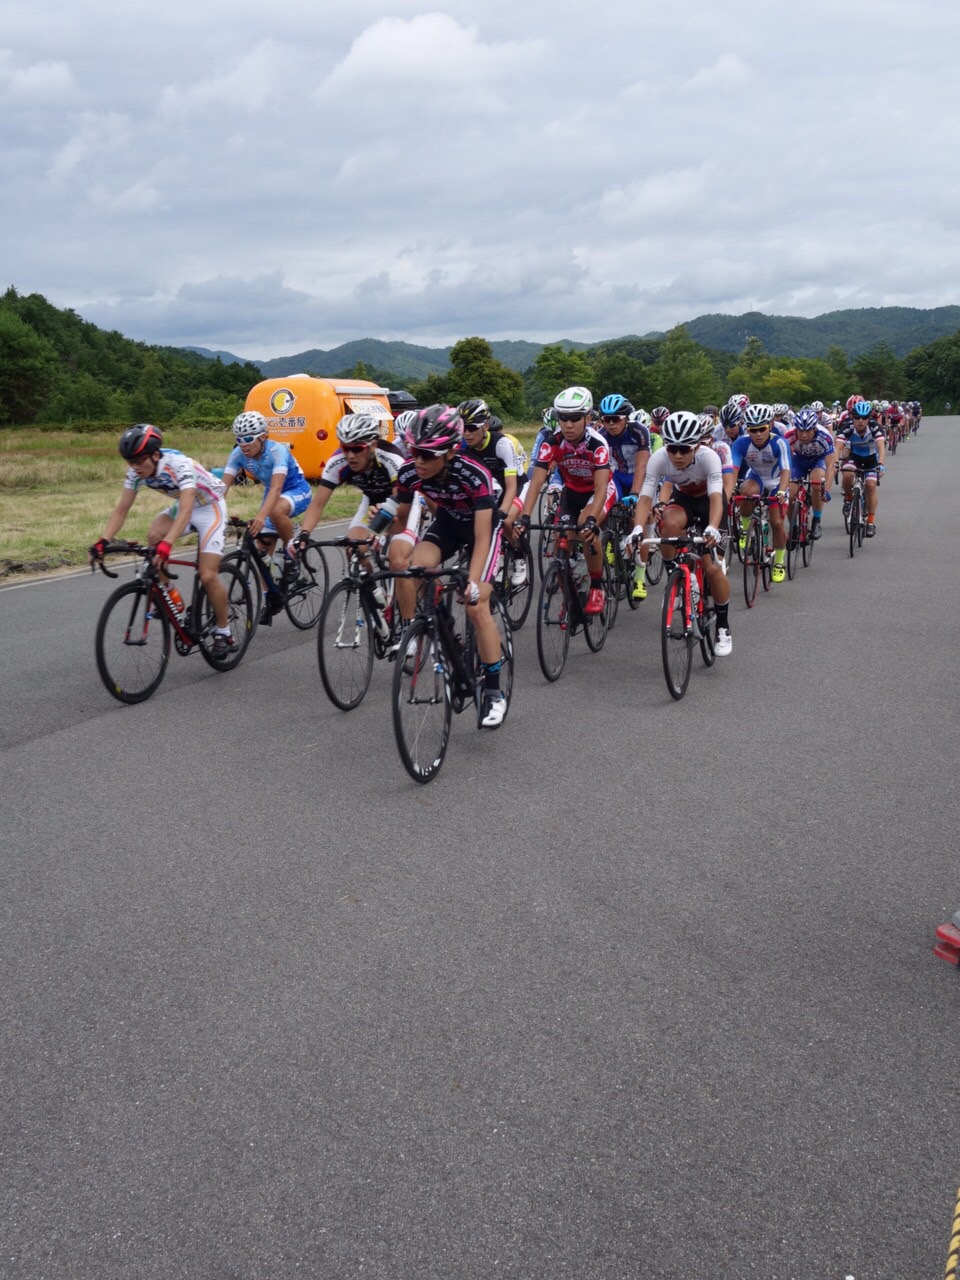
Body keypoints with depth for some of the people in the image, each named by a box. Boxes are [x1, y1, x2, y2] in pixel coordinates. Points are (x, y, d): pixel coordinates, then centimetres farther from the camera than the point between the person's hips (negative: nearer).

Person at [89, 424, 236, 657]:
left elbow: (186, 511, -46)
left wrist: (167, 544, -60)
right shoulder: (137, 471, -16)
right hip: (183, 505, 6)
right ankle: (170, 599, -8)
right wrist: (103, 541, -29)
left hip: (210, 507, -6)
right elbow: (121, 510, -14)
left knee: (208, 576, -15)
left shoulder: (179, 465, -35)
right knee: (153, 537, -25)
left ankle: (224, 634, 4)